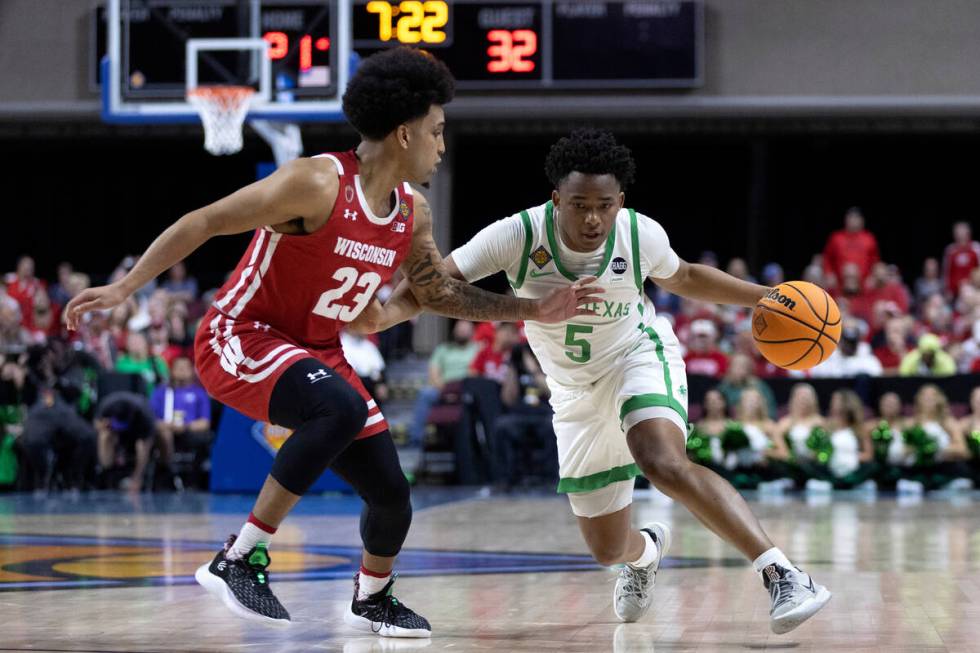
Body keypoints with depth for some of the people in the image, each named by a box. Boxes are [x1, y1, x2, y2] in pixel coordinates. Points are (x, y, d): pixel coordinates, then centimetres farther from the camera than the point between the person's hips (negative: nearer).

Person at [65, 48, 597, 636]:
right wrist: (124, 288, -25)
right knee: (343, 409, -36)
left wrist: (534, 310, 12)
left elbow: (438, 292, 19)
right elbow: (203, 223, -20)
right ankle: (239, 559, -27)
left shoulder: (412, 213, 2)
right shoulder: (318, 185, -23)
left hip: (317, 354, 8)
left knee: (391, 493, 5)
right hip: (239, 340, -8)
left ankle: (372, 599, 37)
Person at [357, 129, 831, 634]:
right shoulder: (520, 236, -24)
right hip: (577, 393, 3)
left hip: (641, 357, -3)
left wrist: (762, 296, -6)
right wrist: (388, 312, -43)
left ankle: (781, 573, -37)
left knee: (664, 464, -37)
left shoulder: (641, 236, -20)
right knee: (607, 550, 12)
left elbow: (682, 278, 4)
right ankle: (645, 550, 52)